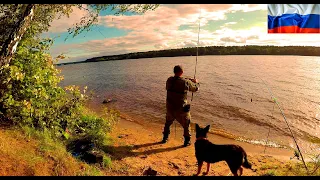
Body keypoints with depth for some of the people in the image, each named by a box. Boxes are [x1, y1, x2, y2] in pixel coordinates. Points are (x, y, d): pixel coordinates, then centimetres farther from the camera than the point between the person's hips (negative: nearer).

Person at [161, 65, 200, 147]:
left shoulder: (169, 80, -5)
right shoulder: (186, 82, -15)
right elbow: (196, 88, 0)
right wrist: (196, 82, 24)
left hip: (170, 107, 4)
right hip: (181, 109, -4)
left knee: (168, 122, 27)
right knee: (186, 124, 19)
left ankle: (165, 138, 38)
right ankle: (187, 141, 25)